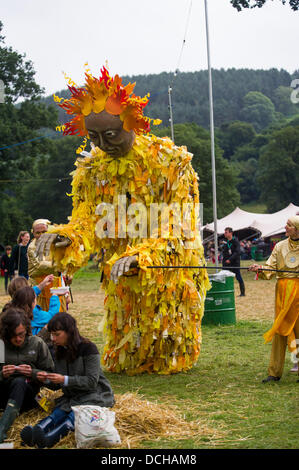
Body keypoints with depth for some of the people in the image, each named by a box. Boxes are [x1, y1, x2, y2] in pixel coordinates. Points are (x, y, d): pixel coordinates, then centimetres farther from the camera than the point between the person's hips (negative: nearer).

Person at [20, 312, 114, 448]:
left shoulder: (88, 348, -12)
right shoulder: (60, 351, 9)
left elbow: (91, 382, -18)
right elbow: (57, 386, 13)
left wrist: (65, 380, -27)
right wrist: (47, 380, -11)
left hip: (96, 395, -6)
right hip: (72, 397, 6)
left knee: (77, 414, -36)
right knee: (59, 412, -27)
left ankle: (51, 437, -62)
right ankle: (37, 430, -57)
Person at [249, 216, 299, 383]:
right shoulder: (280, 247, 11)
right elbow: (270, 269, 5)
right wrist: (260, 269, -14)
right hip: (283, 291, 3)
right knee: (280, 328, 2)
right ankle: (275, 372, 6)